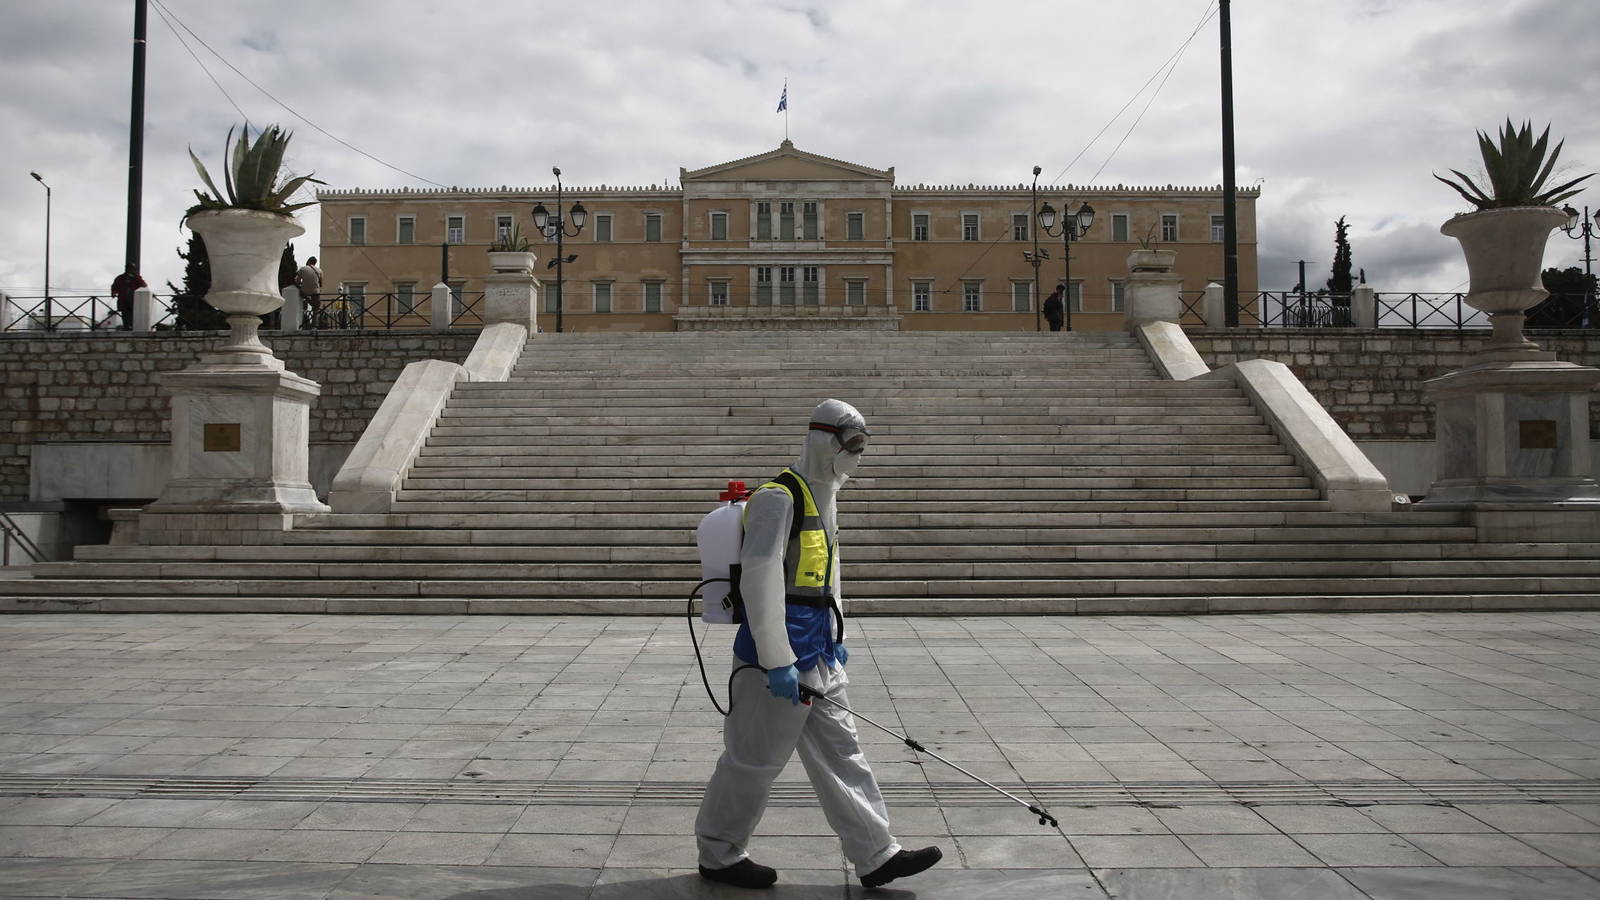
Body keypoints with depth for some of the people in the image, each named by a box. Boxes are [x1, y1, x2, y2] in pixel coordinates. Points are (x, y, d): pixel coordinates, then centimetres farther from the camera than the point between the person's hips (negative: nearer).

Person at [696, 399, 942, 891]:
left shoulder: (822, 499, 16)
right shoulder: (778, 497, -16)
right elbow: (760, 581, -22)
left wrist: (835, 639, 23)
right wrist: (777, 660, -23)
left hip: (818, 652, 10)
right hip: (782, 652, -10)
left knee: (840, 752, 13)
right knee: (754, 759, 3)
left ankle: (875, 855, 20)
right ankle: (718, 855, 20)